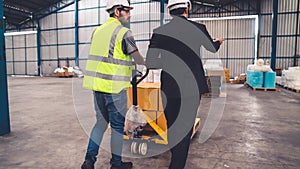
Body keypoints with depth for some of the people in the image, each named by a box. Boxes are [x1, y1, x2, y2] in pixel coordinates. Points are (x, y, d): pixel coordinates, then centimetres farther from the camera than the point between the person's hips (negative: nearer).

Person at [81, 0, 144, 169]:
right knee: (118, 126, 8)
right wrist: (146, 63, 19)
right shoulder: (124, 33, -9)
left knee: (101, 122, 19)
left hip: (97, 84, 7)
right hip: (114, 87, -7)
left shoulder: (98, 30, 12)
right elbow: (139, 59, -4)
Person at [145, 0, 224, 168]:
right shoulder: (198, 28, -5)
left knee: (171, 126, 21)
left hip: (169, 89, 2)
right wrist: (218, 42, 39)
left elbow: (150, 63, -9)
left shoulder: (159, 31, -6)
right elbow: (212, 48, 15)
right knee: (185, 129, 9)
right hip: (192, 88, -1)